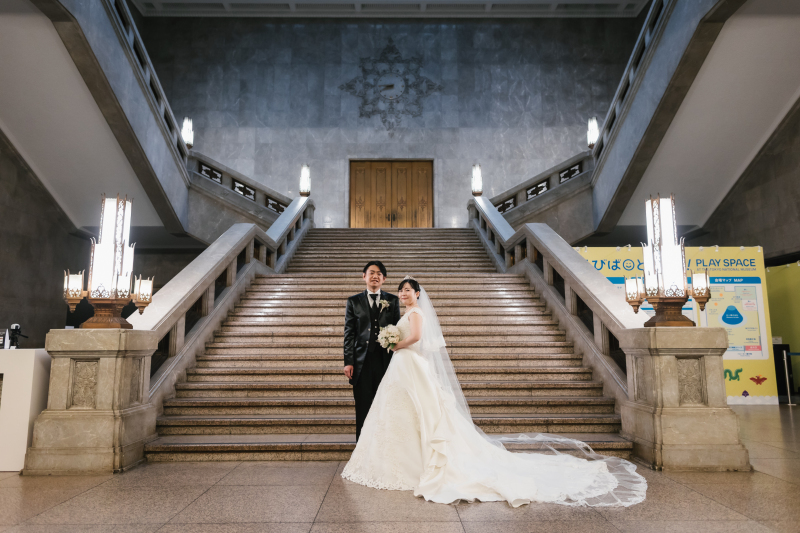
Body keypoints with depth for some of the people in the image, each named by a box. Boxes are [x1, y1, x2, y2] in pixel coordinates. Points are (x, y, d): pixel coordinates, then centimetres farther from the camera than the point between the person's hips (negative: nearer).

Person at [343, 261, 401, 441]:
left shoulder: (393, 301, 9)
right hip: (362, 362, 0)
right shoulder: (354, 301, 8)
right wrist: (348, 362, -3)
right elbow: (349, 333, 4)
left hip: (386, 360, 1)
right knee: (363, 409, 5)